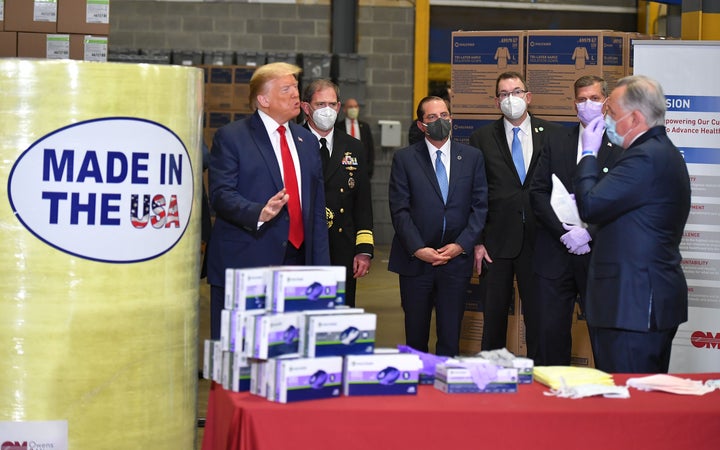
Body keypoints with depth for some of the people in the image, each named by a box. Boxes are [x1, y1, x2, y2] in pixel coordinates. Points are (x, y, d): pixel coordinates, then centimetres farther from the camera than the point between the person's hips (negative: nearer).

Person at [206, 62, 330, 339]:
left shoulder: (307, 141, 17)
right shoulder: (231, 137, -1)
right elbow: (220, 194, -10)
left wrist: (321, 267, 12)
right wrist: (259, 213, -29)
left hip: (297, 260, 5)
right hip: (244, 263, -5)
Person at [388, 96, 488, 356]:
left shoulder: (472, 157, 8)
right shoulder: (404, 159, 2)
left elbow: (480, 206, 4)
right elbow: (399, 210, -2)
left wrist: (461, 244, -7)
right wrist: (417, 249, -12)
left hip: (456, 258, 1)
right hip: (415, 260, -1)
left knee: (450, 337, 1)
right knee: (415, 334, 6)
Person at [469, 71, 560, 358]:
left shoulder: (552, 134, 5)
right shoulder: (482, 138, 5)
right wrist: (477, 242, -2)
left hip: (539, 238, 0)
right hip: (497, 240, 0)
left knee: (538, 313, 4)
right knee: (494, 315, 7)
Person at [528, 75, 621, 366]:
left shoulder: (621, 144, -1)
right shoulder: (557, 140, 11)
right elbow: (537, 192, 4)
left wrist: (588, 233, -15)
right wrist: (564, 232, -8)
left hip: (599, 254, -3)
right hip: (554, 253, 3)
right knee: (550, 330, 5)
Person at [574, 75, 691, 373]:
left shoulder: (646, 157, -17)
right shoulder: (663, 152, 17)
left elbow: (590, 206, -20)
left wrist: (589, 154, -7)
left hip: (633, 305, -11)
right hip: (656, 301, 11)